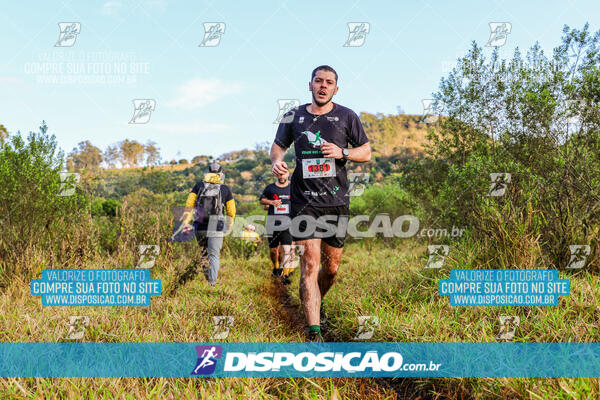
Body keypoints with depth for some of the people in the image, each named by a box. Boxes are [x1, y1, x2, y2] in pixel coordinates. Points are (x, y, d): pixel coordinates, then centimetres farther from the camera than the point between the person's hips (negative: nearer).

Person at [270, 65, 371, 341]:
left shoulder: (347, 117, 5)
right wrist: (276, 161, -2)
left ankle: (316, 303, 41)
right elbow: (278, 145, 20)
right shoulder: (293, 116, 7)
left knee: (332, 267, 10)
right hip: (304, 201, -1)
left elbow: (366, 153, 9)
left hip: (336, 201, 1)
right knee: (310, 262, -12)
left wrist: (342, 152, -11)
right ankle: (314, 333, -10)